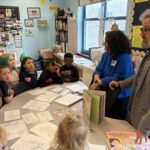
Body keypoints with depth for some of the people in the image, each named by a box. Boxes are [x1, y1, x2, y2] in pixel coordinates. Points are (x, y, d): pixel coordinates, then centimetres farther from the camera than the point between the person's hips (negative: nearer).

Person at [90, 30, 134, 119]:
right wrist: (96, 77, -18)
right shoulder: (106, 55, 6)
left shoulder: (124, 58, -20)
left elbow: (118, 78, -26)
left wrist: (99, 82, -26)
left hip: (119, 96, -7)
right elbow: (99, 69, 6)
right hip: (105, 91, 7)